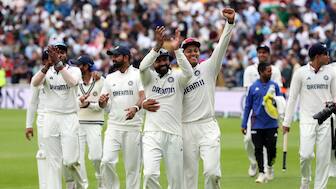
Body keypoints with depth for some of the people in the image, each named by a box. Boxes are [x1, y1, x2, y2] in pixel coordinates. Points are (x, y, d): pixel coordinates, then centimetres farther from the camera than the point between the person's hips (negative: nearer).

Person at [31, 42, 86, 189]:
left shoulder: (74, 70, 4)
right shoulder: (46, 71, 8)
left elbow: (72, 82, -20)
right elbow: (34, 83, -13)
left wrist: (58, 63, -25)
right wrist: (48, 65, -22)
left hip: (70, 118, -2)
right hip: (50, 118, 2)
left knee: (70, 160, -10)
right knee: (53, 160, 2)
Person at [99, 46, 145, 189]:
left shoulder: (138, 75, 0)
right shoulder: (110, 78, 15)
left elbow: (143, 97, -13)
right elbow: (103, 105, 16)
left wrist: (136, 107, -33)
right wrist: (102, 102, -9)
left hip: (133, 127, -3)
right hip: (113, 126, 4)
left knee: (132, 165, 0)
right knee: (107, 161, -11)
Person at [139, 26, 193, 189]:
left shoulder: (177, 78, 9)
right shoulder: (149, 78, 10)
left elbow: (188, 73, -14)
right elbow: (143, 67, -12)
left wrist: (177, 50, -22)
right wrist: (157, 46, -23)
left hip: (174, 135, 1)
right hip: (152, 134, -1)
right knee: (150, 174, -19)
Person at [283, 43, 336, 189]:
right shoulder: (301, 73, -2)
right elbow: (292, 98, 1)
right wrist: (286, 122, 0)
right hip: (307, 120, -3)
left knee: (323, 157, 0)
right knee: (306, 154, -13)